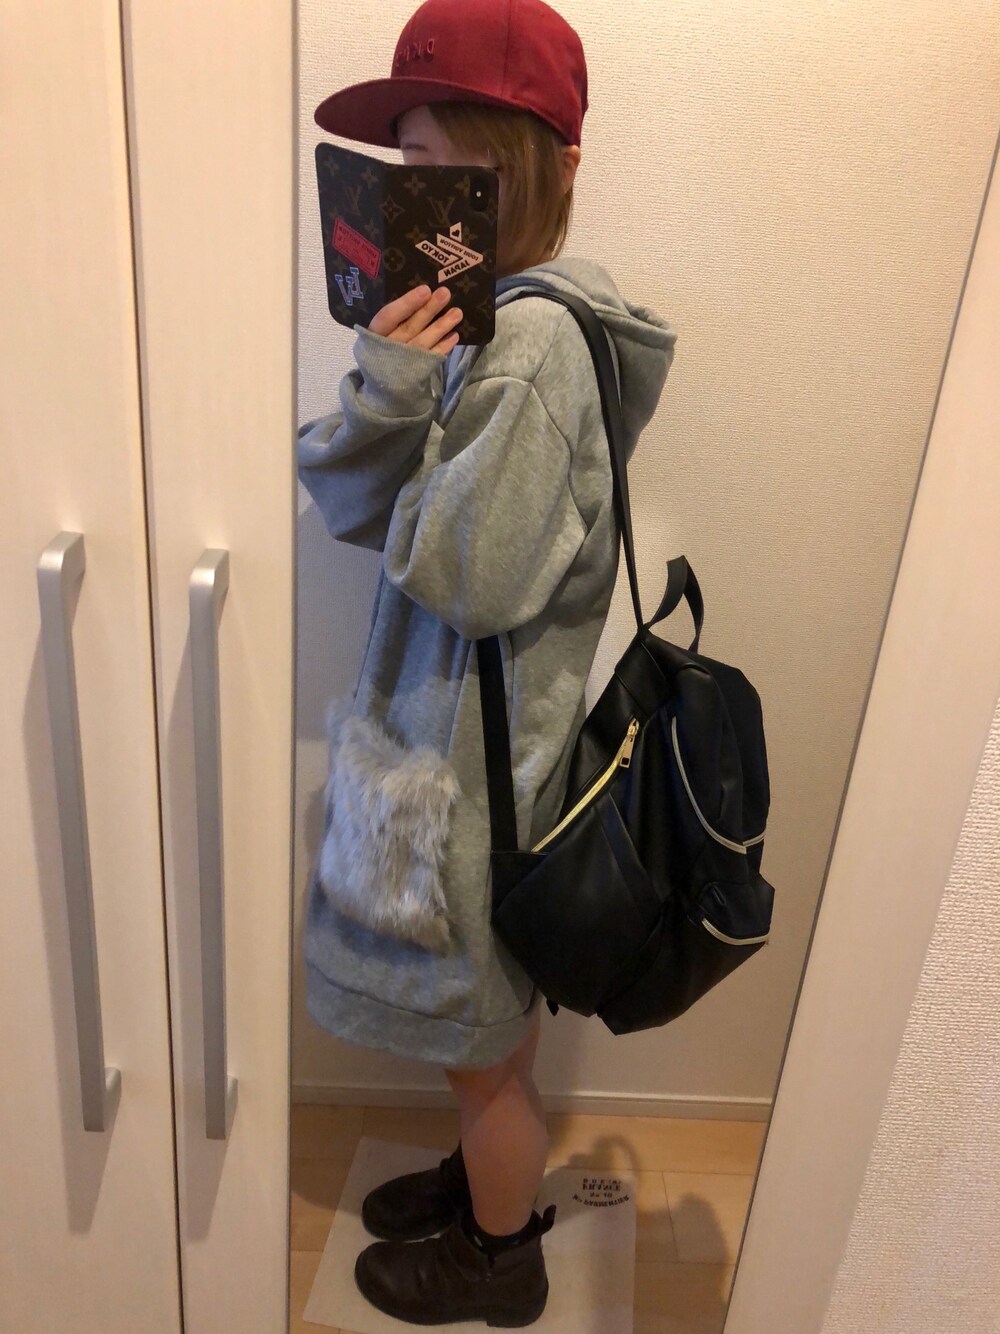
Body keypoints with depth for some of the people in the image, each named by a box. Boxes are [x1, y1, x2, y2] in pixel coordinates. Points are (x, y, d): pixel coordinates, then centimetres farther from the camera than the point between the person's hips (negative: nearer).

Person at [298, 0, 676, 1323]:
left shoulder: (532, 344, -24)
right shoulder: (485, 310, 4)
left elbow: (474, 576, -26)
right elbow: (347, 502, 2)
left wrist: (405, 394, -17)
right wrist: (385, 393, -17)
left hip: (475, 756, -8)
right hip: (446, 727, 9)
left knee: (485, 1036, 16)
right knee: (483, 1025, 28)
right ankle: (489, 1178, 54)